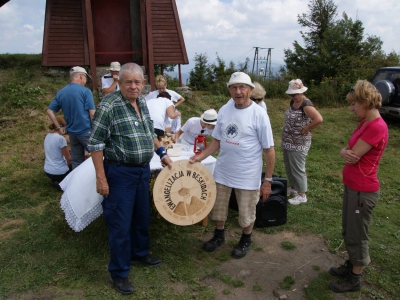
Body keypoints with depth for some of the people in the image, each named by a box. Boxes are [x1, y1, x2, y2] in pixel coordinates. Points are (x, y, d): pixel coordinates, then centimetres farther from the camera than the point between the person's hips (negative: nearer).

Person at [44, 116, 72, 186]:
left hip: (47, 171, 8)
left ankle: (55, 180, 14)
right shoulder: (61, 138, -21)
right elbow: (68, 159, -15)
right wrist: (69, 165, 5)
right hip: (59, 173, -8)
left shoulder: (48, 136, 3)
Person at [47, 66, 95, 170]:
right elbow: (92, 113, -14)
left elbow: (50, 111, 7)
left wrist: (59, 127, 10)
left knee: (76, 161, 13)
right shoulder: (85, 91, -11)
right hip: (86, 131, -6)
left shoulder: (60, 93, 7)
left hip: (72, 132, 6)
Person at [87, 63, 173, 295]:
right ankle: (119, 273, 21)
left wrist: (162, 153, 13)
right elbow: (95, 143, -15)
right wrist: (101, 177, -17)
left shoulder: (142, 102, 6)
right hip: (120, 173, -7)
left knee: (142, 217, 21)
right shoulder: (109, 105, -16)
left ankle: (139, 253, 44)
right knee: (120, 224, 3)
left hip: (143, 170, 7)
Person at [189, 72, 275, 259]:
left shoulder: (259, 114, -15)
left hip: (248, 176, -4)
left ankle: (245, 240, 42)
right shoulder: (224, 110, -1)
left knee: (246, 214, 14)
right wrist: (200, 157, -6)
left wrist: (268, 180, -12)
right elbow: (217, 140, 8)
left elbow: (269, 150, -12)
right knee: (218, 208, 20)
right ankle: (219, 236, 46)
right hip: (222, 172, 5)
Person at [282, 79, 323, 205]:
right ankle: (293, 188, 38)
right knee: (288, 167, 20)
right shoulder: (293, 102, 7)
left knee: (297, 169, 1)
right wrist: (287, 128, 10)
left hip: (298, 144, -9)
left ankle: (302, 195, 16)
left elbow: (318, 119, -33)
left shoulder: (306, 104, -20)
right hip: (288, 142, 9)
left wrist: (306, 129, -21)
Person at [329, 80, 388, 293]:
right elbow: (347, 151, 7)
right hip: (352, 186, 9)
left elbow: (353, 157, -22)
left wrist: (349, 154, 0)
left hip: (362, 190, -9)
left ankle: (355, 279, 26)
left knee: (356, 236, 7)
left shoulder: (377, 127, -23)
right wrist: (346, 153, -15)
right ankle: (351, 266, 40)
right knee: (348, 232, 22)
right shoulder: (365, 123, 8)